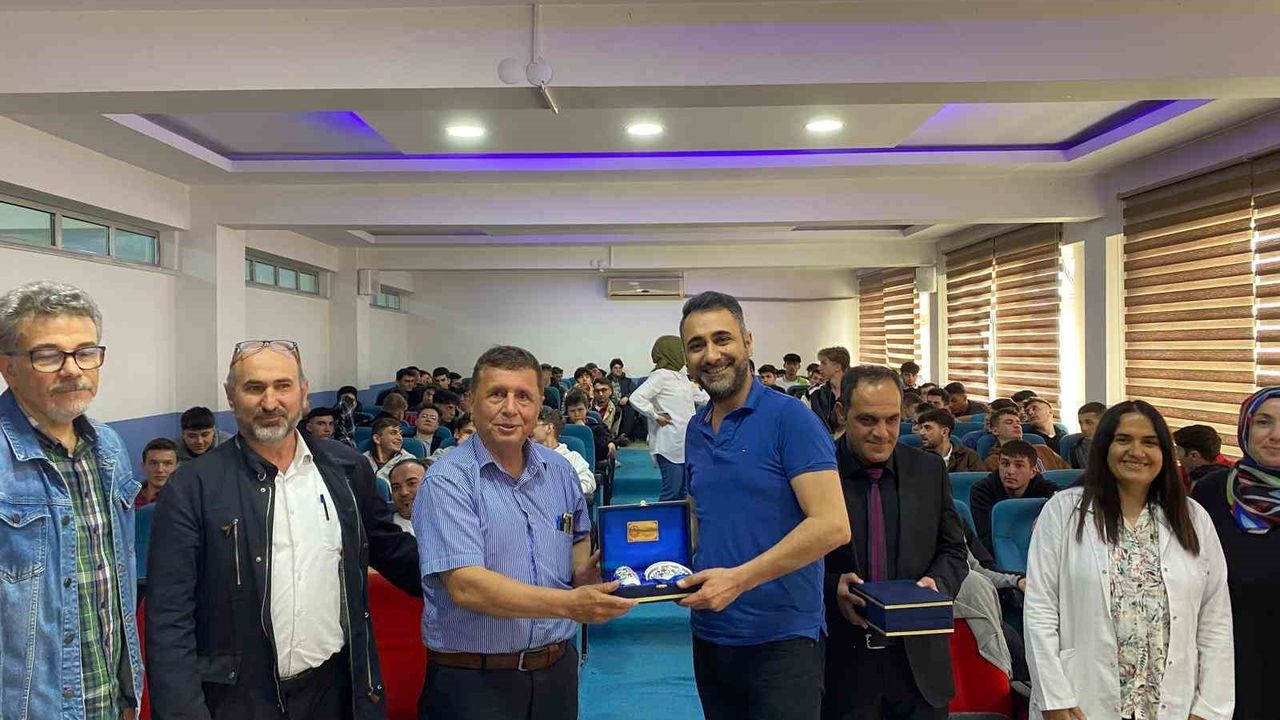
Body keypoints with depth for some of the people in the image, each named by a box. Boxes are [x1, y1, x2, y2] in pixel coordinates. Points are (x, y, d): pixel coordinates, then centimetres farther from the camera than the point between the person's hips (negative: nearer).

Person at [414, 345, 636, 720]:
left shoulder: (559, 470, 3)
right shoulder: (447, 482, -15)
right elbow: (466, 587, -24)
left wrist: (583, 573, -6)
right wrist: (568, 603, -31)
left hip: (557, 670, 5)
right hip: (473, 680, -5)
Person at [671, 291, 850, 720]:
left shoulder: (789, 418, -13)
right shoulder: (695, 430, 7)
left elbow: (832, 525, -20)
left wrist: (739, 578, -23)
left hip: (781, 637, -6)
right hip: (709, 633, 7)